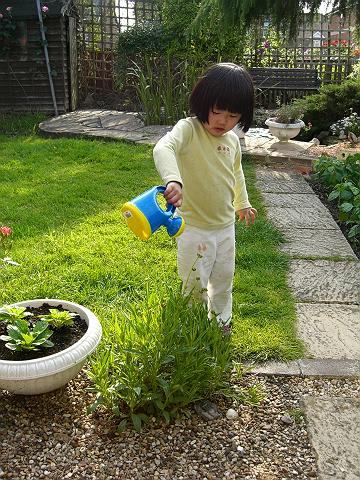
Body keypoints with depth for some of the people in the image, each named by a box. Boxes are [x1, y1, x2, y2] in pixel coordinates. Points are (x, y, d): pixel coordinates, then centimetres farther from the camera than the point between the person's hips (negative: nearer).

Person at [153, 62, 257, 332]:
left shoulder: (233, 139, 0)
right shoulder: (189, 129, -21)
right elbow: (163, 148, -43)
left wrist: (242, 203, 30)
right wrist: (172, 179, -61)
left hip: (226, 225, 6)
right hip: (194, 227, -6)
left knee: (224, 279, 21)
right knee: (195, 283, 6)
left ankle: (221, 319, 44)